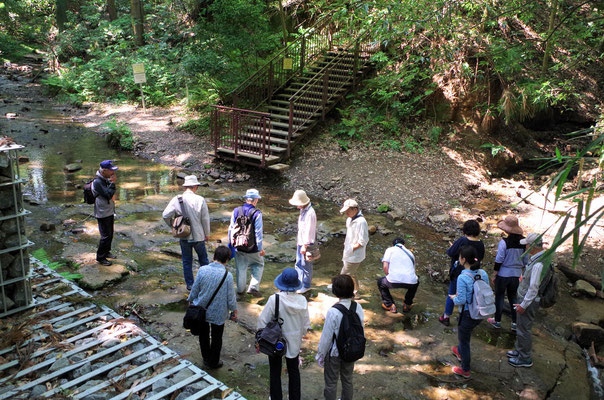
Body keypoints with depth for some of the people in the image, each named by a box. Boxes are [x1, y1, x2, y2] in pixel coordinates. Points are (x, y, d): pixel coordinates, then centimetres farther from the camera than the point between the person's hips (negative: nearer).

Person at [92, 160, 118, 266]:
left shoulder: (106, 179, 8)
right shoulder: (97, 182, -22)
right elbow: (108, 195, -27)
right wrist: (113, 183, -21)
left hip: (110, 212, 9)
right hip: (102, 214, -9)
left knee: (110, 234, 18)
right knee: (106, 236, -4)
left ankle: (106, 252, 35)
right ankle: (100, 257, 8)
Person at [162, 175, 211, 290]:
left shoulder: (176, 199, -9)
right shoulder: (200, 200, -14)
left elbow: (165, 215, -11)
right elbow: (205, 219, -9)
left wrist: (173, 226, 7)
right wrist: (207, 234, 5)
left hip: (184, 236, 2)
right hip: (198, 236, -2)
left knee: (187, 261, 15)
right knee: (203, 259, 18)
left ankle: (189, 284, 22)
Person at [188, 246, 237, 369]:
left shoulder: (202, 270, -16)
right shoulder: (227, 275, -21)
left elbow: (194, 290, -6)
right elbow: (231, 297, -13)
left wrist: (191, 301, 13)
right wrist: (234, 311, 4)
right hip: (218, 313, -2)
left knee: (203, 335, 24)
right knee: (216, 338, 18)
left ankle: (206, 358, 43)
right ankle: (213, 363, 34)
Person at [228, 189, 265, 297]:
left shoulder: (236, 211, -3)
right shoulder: (257, 213, -16)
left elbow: (231, 229, 3)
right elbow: (258, 232, -14)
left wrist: (230, 243, 15)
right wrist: (260, 248, -6)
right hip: (252, 248, -4)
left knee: (240, 268, 16)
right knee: (258, 265, 18)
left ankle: (240, 290, 27)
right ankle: (253, 287, 10)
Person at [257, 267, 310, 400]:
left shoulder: (274, 299, -26)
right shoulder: (302, 300, -15)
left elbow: (263, 320, -17)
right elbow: (306, 324, -4)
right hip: (294, 342, 3)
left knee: (275, 372, 17)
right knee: (294, 370, 23)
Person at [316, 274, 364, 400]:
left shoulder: (333, 312, -30)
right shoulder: (358, 308, -15)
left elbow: (327, 337, -20)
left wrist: (321, 355, -4)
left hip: (334, 353, -5)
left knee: (331, 382, 16)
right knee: (347, 379, 25)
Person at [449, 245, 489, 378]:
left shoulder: (462, 278, -26)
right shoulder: (483, 274, -6)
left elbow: (461, 300, -23)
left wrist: (453, 298, -3)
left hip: (467, 314, -7)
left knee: (464, 340, 16)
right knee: (466, 333, 33)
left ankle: (465, 370, 32)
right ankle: (459, 352, 58)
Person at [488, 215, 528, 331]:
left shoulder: (504, 242, -19)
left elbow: (499, 260, -15)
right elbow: (526, 261, 4)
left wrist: (495, 275, -4)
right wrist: (522, 274, 17)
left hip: (503, 274, -4)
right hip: (516, 275, 4)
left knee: (499, 297, 12)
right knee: (513, 297, 18)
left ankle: (497, 321, 25)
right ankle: (515, 323, 23)